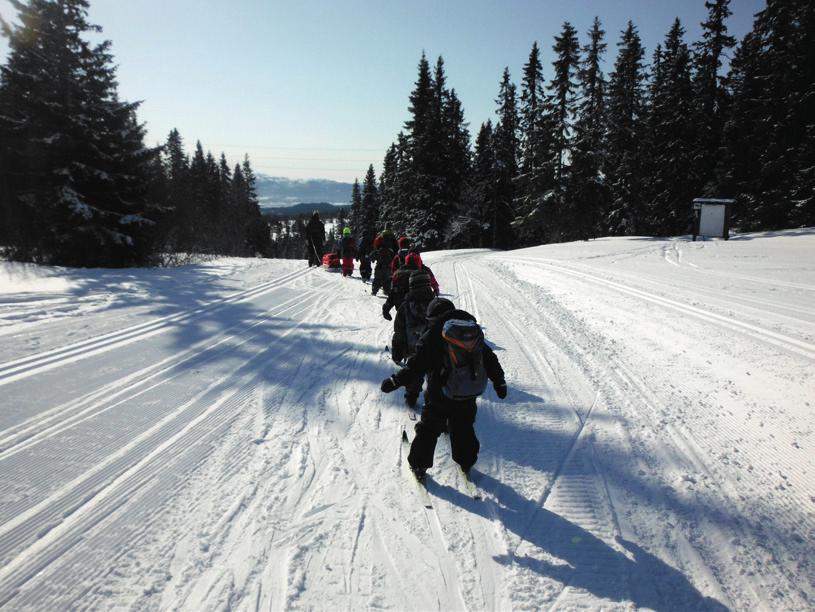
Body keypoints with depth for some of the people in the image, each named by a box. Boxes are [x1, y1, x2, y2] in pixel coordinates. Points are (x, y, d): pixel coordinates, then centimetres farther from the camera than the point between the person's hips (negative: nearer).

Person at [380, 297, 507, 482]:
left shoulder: (432, 336, -12)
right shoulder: (475, 330, 5)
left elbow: (416, 366, -17)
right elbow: (489, 359, 11)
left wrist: (395, 381, -11)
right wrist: (500, 382, 20)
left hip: (440, 396, -4)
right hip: (468, 395, 4)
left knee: (429, 430, 13)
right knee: (464, 429, 24)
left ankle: (419, 465, 22)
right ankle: (466, 462, 38)